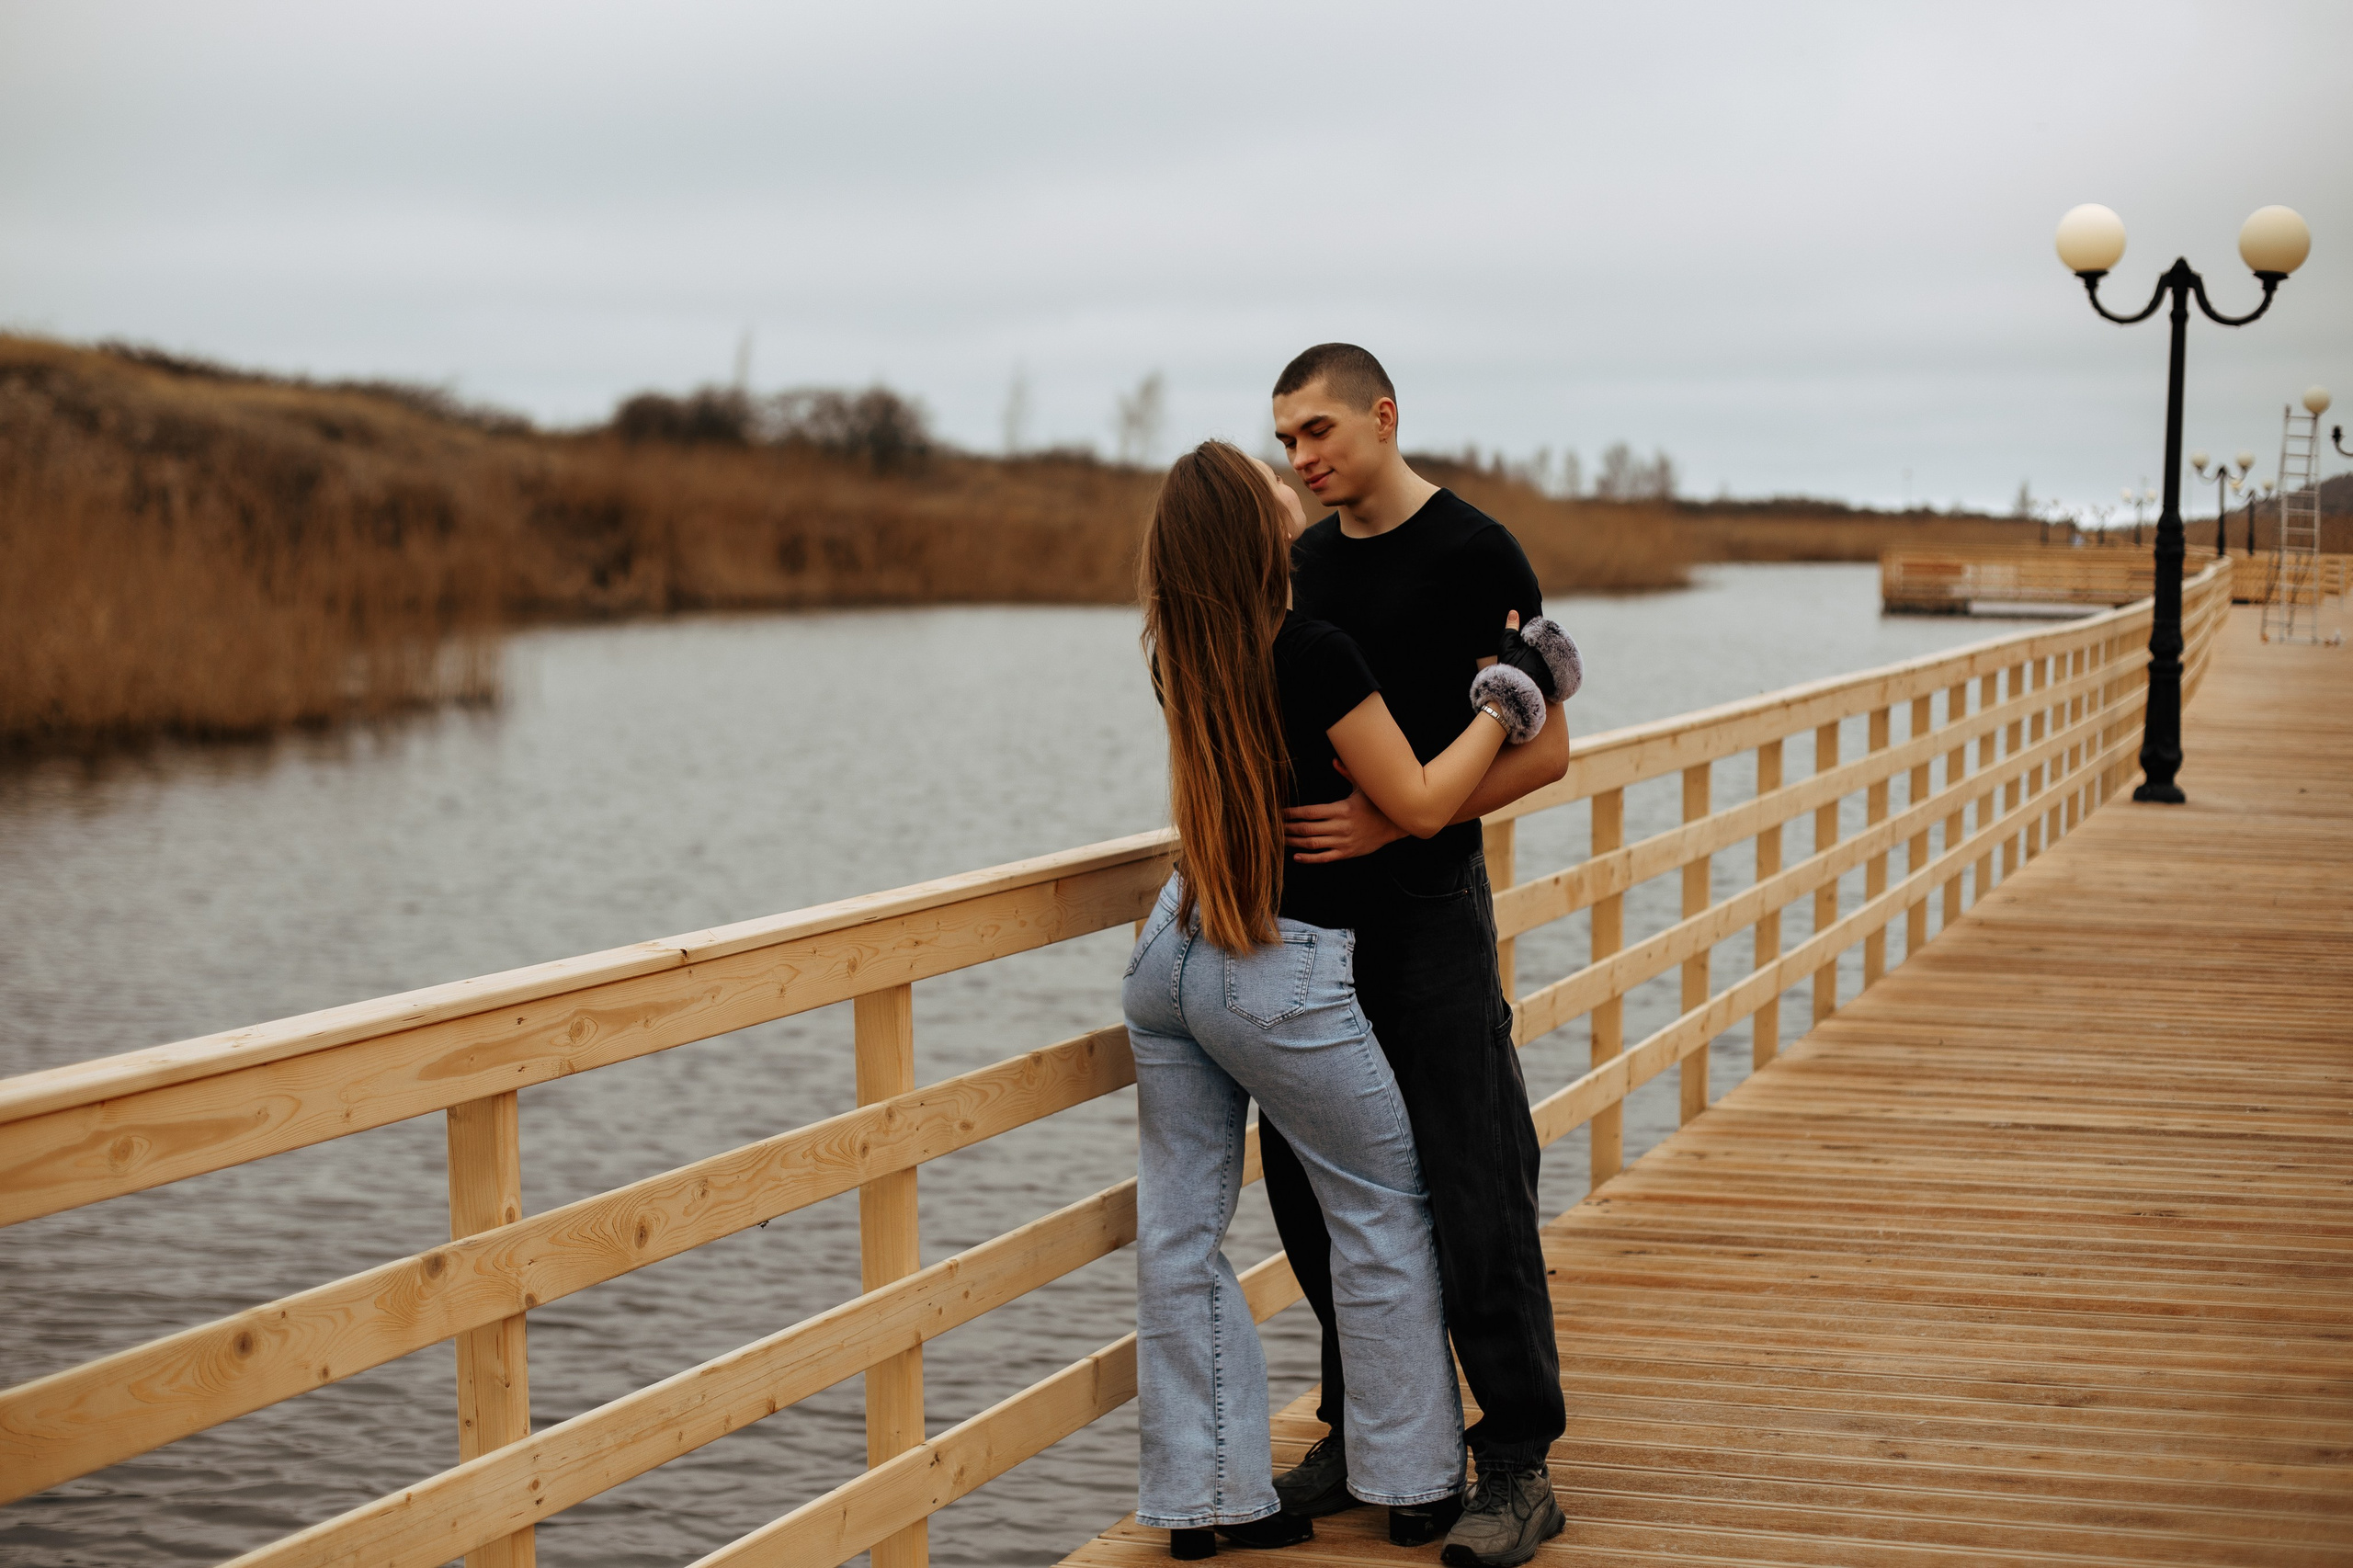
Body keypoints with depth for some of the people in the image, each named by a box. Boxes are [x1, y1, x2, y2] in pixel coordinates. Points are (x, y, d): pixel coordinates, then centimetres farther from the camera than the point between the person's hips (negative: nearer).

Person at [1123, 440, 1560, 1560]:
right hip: (1284, 975, -6)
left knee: (1179, 1227, 9)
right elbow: (1420, 804, -12)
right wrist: (1503, 701, 0)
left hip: (1172, 954, 6)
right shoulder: (1312, 653, -18)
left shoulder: (1183, 659, 3)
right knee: (1382, 1214, 11)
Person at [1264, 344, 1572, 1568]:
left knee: (1470, 1193, -6)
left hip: (1425, 904, -7)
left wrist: (1389, 821, -21)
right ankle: (1365, 1432, 23)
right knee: (1312, 1189, 9)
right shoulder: (1305, 562, 13)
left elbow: (1543, 750, -11)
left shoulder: (1473, 553, -7)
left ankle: (1518, 1465, 3)